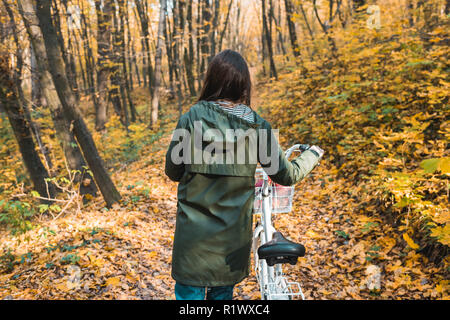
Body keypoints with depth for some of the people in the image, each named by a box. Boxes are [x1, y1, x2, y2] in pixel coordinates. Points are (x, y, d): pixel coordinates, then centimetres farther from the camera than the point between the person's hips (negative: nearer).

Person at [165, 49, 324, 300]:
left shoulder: (191, 118, -12)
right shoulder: (258, 126, -8)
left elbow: (173, 171, -4)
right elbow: (287, 176, -1)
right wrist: (312, 155, 18)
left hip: (194, 232, -2)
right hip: (234, 236, 2)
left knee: (190, 293, 14)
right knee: (223, 293, 22)